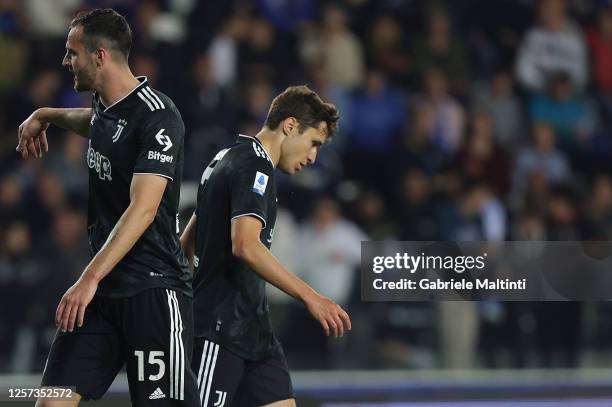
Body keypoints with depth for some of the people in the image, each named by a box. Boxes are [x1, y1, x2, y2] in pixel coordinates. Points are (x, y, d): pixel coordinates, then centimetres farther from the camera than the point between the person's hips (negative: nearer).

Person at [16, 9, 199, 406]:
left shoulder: (157, 117, -16)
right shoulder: (104, 105, 11)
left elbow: (142, 210, -26)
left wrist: (90, 279, -32)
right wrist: (45, 116, 38)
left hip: (153, 289, -8)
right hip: (102, 288, 8)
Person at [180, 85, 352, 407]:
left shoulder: (229, 159, 20)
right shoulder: (255, 166, -12)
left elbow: (187, 242, 26)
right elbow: (245, 245, -27)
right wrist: (310, 297, -27)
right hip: (222, 329, -10)